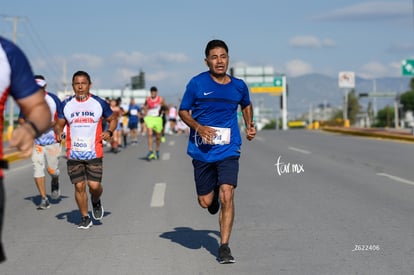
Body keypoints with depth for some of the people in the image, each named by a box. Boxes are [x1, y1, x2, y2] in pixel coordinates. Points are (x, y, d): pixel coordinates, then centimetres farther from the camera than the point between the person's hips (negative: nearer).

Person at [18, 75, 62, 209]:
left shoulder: (53, 99, -5)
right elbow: (21, 119, 10)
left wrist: (52, 124, -18)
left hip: (52, 139, -1)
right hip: (35, 140, 1)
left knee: (52, 169, -1)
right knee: (38, 168, -6)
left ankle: (55, 182, 36)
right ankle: (44, 199, 2)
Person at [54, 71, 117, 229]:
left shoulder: (99, 103, 1)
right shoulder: (66, 105, 4)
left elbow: (113, 119, 12)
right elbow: (59, 124, 14)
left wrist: (109, 132, -8)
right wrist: (58, 132, -9)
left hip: (94, 153, -1)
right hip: (73, 154, 1)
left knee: (94, 185, -8)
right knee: (79, 186, 0)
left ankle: (96, 202, 27)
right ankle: (85, 218, 16)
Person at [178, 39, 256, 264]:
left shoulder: (238, 86, 3)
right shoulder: (197, 83, -5)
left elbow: (246, 105, 24)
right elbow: (183, 111, 1)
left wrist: (249, 125, 8)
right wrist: (199, 127, -16)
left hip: (228, 151, 0)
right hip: (202, 151, 0)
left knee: (227, 195, -16)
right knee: (205, 202, 6)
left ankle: (224, 247, -5)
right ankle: (214, 196, 45)